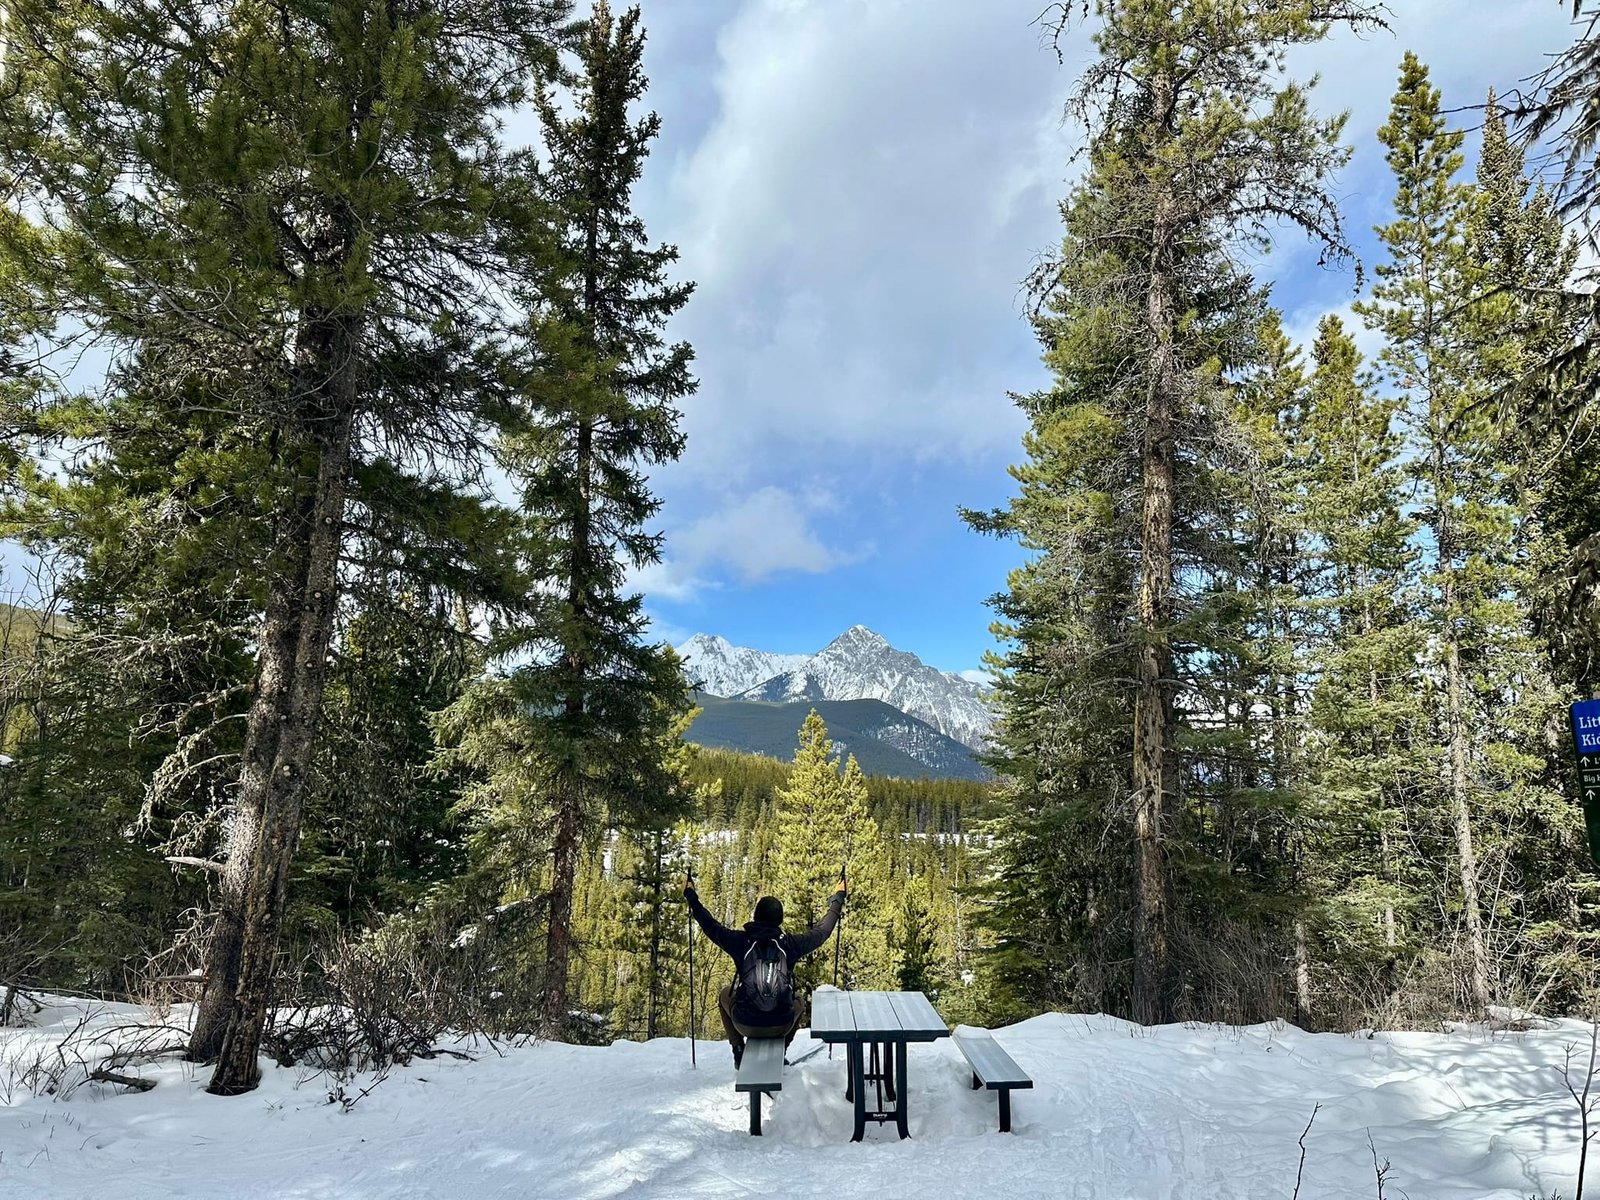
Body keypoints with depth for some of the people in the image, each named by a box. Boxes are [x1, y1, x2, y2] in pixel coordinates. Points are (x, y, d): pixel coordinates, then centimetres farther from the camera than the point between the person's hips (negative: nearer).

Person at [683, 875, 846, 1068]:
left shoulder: (741, 941, -9)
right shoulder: (790, 943, -8)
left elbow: (710, 925, 6)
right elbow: (822, 930, 7)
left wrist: (690, 896, 19)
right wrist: (837, 900, 22)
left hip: (746, 1024, -1)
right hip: (781, 1025, 1)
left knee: (724, 995, 32)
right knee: (797, 1006, 36)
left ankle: (739, 1052, 28)